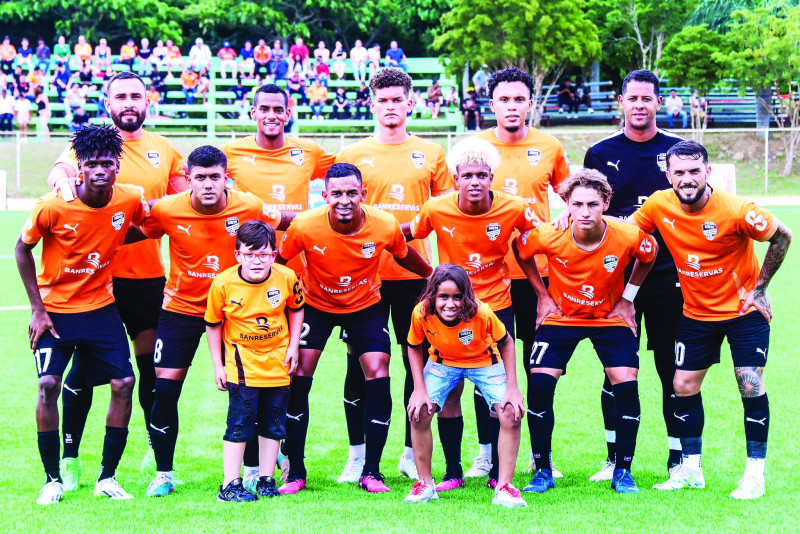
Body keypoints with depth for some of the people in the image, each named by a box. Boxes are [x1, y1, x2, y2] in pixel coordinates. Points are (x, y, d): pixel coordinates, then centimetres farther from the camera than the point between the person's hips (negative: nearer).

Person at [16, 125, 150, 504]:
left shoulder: (131, 201, -12)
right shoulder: (52, 207, -20)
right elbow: (22, 249, -5)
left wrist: (112, 241, -7)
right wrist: (37, 308, -8)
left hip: (100, 307, 3)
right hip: (55, 308, -3)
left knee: (123, 383, -6)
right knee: (49, 384, -16)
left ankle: (107, 478, 8)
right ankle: (53, 480, -1)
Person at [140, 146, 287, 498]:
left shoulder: (249, 208, -15)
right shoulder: (166, 211, -16)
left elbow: (288, 222, 3)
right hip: (180, 307, 0)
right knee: (165, 388, -6)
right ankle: (163, 474, 9)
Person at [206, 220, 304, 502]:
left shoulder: (286, 278, -11)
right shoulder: (223, 284, -16)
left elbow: (296, 308, 10)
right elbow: (213, 324, -2)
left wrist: (293, 345, 3)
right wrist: (218, 365, -1)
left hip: (278, 362, 3)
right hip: (242, 364, -3)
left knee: (274, 423, 9)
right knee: (239, 424, -6)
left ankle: (266, 481, 20)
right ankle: (230, 486, -2)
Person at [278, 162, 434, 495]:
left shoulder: (385, 226, -22)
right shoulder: (305, 226, -26)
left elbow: (404, 256, 2)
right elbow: (276, 262, -8)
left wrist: (433, 276, 15)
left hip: (366, 305, 1)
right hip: (315, 305, -1)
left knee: (378, 375, -13)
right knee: (298, 375, -12)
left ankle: (371, 471, 1)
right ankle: (295, 472, 0)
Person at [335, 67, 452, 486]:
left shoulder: (431, 154, 8)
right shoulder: (352, 155, 7)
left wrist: (416, 227, -5)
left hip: (414, 273, 1)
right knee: (360, 364, 1)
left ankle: (412, 454, 12)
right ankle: (358, 455, 10)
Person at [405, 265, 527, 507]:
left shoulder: (481, 313, -34)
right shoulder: (422, 313, -29)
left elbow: (506, 343, -15)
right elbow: (414, 348, -7)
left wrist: (512, 387, -19)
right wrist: (419, 389, -16)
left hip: (484, 363, -1)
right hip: (442, 364, 1)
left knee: (511, 415, -18)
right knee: (418, 413, -15)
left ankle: (504, 487, -6)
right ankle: (425, 484, 4)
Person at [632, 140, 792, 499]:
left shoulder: (735, 211, -24)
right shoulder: (659, 206, -13)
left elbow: (782, 237, -11)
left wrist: (759, 289, -9)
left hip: (743, 309, -4)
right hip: (696, 312, 4)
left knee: (751, 385, -10)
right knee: (684, 386, 4)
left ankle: (755, 473, 1)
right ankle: (691, 469, 19)